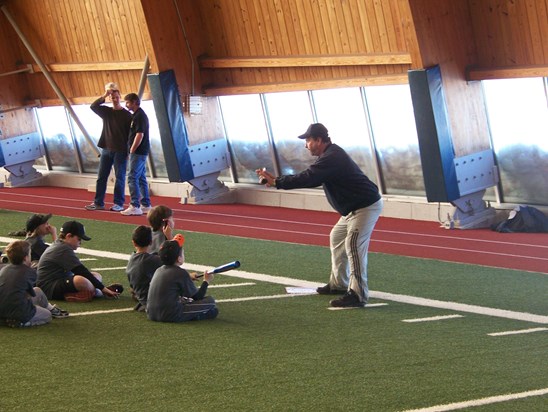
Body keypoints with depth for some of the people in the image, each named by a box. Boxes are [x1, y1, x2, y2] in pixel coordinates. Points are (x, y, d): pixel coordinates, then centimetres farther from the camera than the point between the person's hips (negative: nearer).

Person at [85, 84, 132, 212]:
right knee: (101, 177, 5)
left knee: (119, 177, -1)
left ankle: (118, 204, 4)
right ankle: (98, 203, 10)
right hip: (106, 149, 5)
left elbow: (131, 134, -4)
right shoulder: (106, 112, 10)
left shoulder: (127, 115, -2)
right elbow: (93, 106, -3)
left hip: (120, 151, -4)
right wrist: (104, 96, -11)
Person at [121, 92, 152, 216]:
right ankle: (146, 205, 16)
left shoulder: (139, 116, -15)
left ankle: (135, 206, -13)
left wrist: (132, 150, -15)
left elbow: (139, 135, -20)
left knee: (132, 178, -11)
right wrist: (132, 151, 18)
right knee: (141, 178, 13)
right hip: (141, 152, 10)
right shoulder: (137, 115, 17)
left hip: (138, 152, -10)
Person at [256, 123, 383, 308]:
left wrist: (276, 182, -19)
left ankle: (358, 295, -17)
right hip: (354, 207, 12)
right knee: (337, 238, 20)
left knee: (354, 245, -17)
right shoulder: (330, 154, 12)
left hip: (367, 206, -12)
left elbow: (306, 179, -26)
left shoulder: (331, 158, -22)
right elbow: (310, 178, 14)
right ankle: (338, 284, 29)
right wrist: (277, 179, 6)